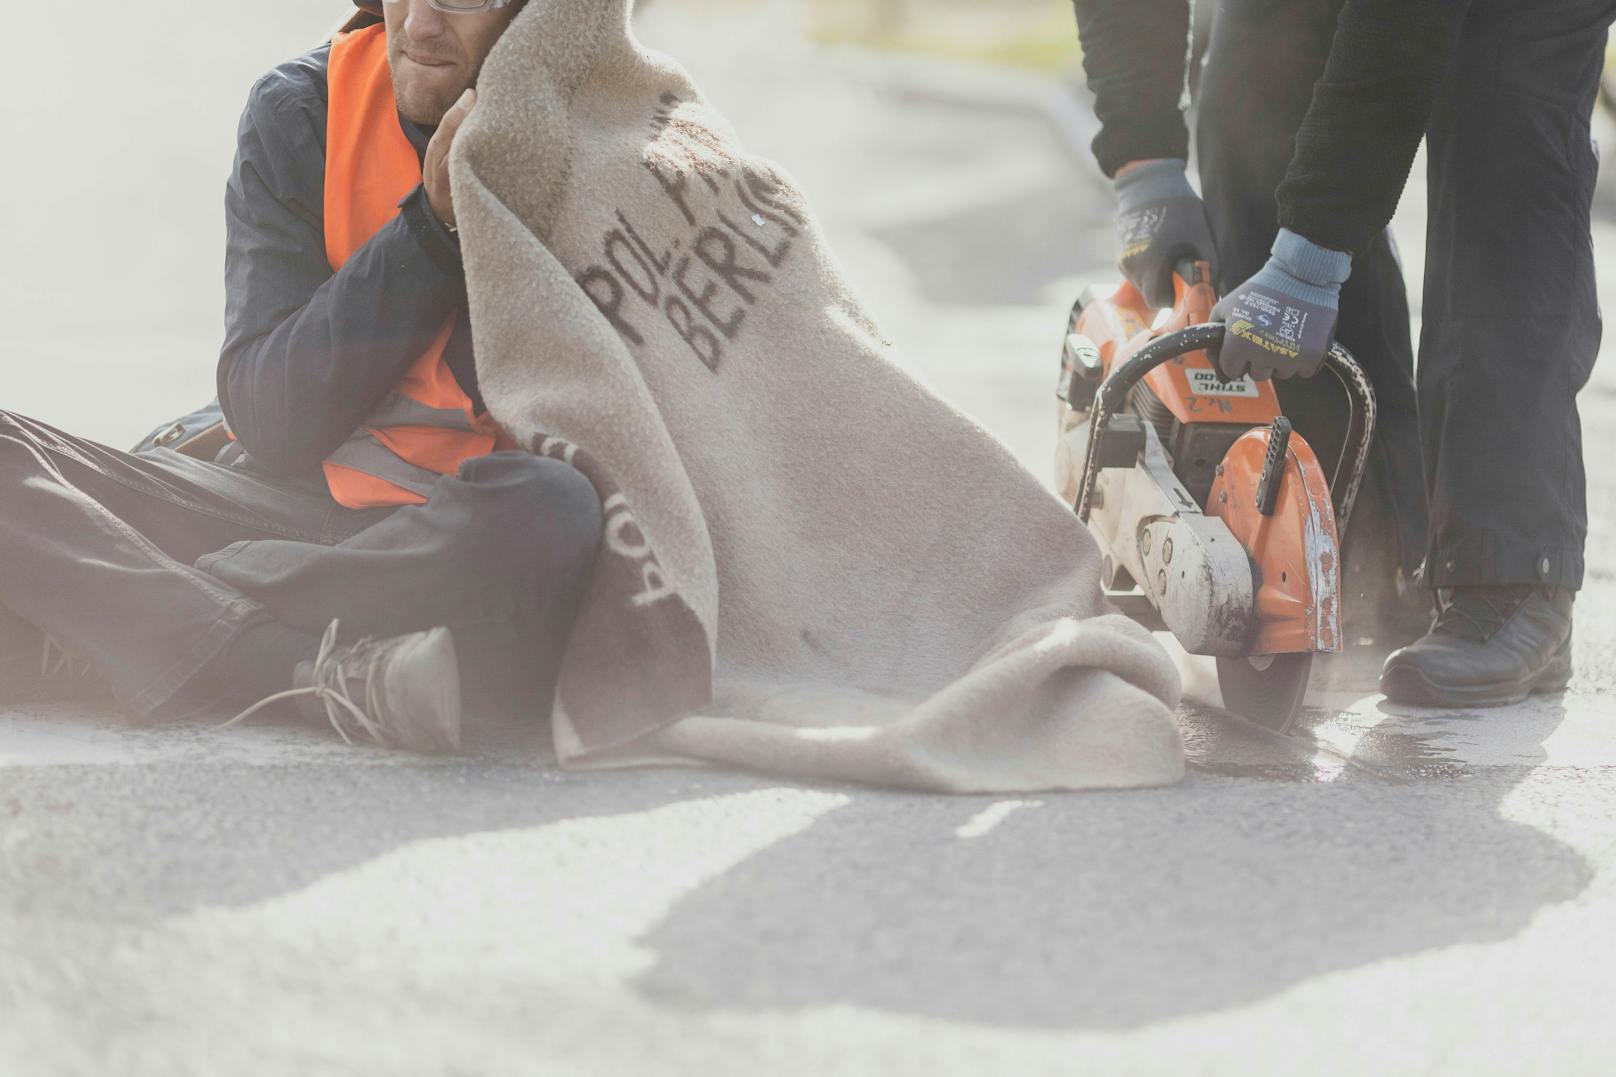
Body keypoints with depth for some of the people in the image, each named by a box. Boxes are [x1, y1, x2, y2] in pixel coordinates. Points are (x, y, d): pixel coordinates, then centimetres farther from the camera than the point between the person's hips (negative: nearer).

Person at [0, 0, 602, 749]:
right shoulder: (299, 112, 3)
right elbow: (274, 418, -5)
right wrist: (434, 219, -14)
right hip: (301, 503, 3)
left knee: (551, 511, -39)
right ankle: (327, 673, -36)